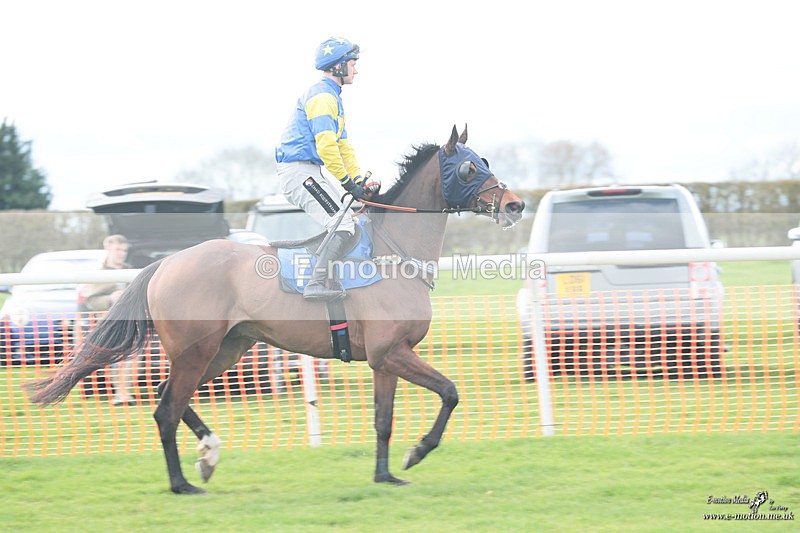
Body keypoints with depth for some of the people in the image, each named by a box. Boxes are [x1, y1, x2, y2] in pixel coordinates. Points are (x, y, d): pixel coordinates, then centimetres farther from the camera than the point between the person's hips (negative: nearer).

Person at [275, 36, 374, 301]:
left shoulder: (332, 96, 22)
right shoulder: (322, 96, -14)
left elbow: (343, 146, 23)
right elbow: (326, 146, -23)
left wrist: (358, 180, 12)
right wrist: (347, 183, -19)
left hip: (312, 171, 11)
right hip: (299, 172, -11)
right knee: (343, 225, -20)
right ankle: (316, 284, -28)